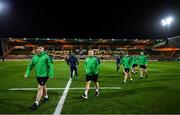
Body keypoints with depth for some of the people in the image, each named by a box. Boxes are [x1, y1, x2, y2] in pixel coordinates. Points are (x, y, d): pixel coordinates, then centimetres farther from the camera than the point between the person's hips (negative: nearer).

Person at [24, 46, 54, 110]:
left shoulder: (46, 56, -11)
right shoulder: (34, 57, 5)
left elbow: (50, 65, -13)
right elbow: (30, 65, 11)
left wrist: (50, 74, -17)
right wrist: (27, 73, 2)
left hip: (44, 75, -6)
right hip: (38, 75, 6)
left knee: (40, 88, -6)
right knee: (43, 87, 23)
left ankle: (36, 104, 3)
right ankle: (46, 97, 45)